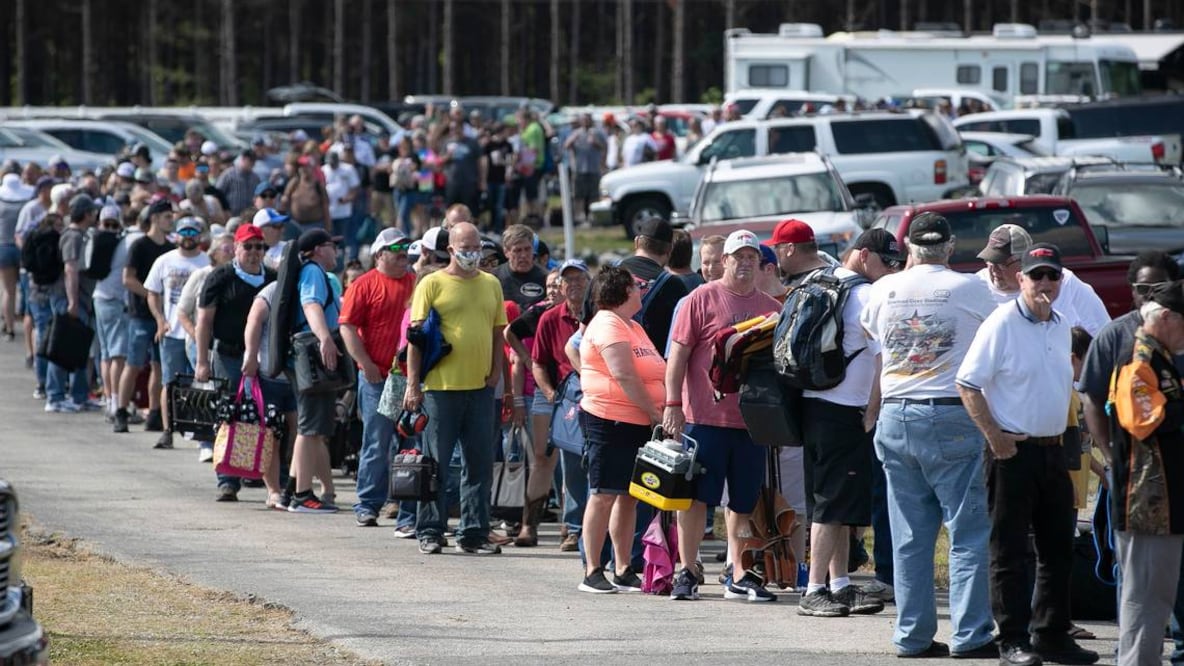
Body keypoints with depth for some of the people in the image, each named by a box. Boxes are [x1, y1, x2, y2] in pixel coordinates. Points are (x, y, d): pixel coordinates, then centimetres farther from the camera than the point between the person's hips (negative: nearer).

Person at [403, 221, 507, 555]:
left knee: (480, 464, 5)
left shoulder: (491, 284, 12)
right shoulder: (433, 284, -1)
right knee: (435, 464, 1)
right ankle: (430, 533, 7)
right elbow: (416, 335, -3)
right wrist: (413, 384, -8)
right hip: (441, 388, -4)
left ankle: (473, 533, 11)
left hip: (480, 387, 4)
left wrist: (496, 370, 4)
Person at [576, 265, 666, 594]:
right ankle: (592, 573, -5)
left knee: (629, 497, 9)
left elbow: (653, 374, 24)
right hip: (610, 421, -9)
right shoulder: (608, 326, -11)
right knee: (604, 496, -7)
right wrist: (655, 414, -16)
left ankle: (623, 571, 12)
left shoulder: (633, 327, 20)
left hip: (638, 424, 9)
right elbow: (623, 375, -19)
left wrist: (661, 413, 10)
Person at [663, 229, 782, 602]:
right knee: (697, 496, -1)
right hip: (705, 415, -4)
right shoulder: (703, 299, -1)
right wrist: (673, 404, -10)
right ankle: (686, 573, 5)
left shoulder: (771, 308, 12)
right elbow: (679, 353, -3)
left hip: (751, 420, 4)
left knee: (745, 501, 7)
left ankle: (740, 577, 14)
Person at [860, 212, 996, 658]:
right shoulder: (968, 289, -5)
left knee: (909, 537, 8)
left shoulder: (885, 289, 5)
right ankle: (969, 633, -4)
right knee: (969, 532, 0)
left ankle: (912, 635, 9)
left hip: (895, 416, 4)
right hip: (952, 418, -4)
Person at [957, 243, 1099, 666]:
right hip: (1014, 452, -7)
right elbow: (967, 384, -12)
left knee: (1058, 549, 11)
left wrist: (1061, 432, 15)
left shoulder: (1062, 327, 12)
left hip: (1053, 450, 7)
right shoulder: (1002, 324, -11)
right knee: (1010, 551, -3)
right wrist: (995, 437, -17)